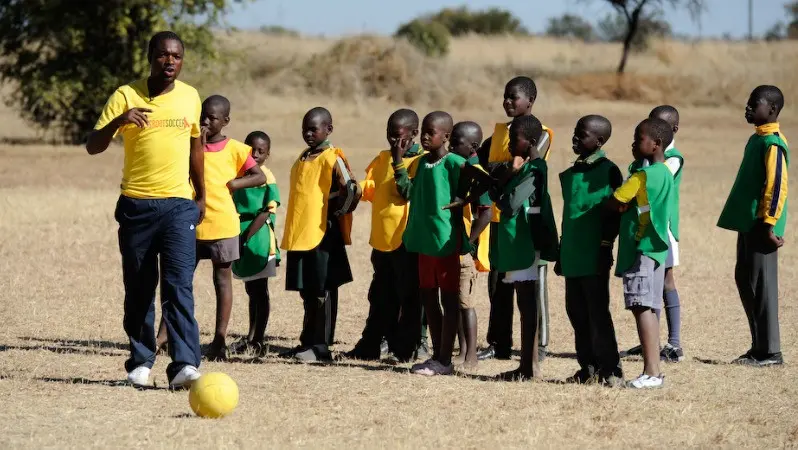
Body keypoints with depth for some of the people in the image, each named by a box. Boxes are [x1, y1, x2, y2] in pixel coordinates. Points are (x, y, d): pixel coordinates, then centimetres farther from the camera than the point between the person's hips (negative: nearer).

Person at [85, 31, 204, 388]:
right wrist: (119, 120, -26)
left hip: (179, 204, 0)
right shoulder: (126, 96, -3)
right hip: (136, 204, 0)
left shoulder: (190, 97, 5)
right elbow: (92, 147, -8)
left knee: (178, 285, -13)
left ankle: (184, 364, -20)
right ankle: (141, 361, 19)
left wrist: (201, 195, 20)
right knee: (138, 289, 7)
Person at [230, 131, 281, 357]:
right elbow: (235, 206, 14)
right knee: (251, 289, 17)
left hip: (259, 240, -7)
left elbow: (266, 212, -15)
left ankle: (259, 340, 4)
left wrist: (246, 236, -18)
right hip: (242, 240, 7)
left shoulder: (267, 177, -9)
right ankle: (251, 337, 26)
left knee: (260, 290, 0)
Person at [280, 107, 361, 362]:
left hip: (323, 235, -8)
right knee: (307, 292, 14)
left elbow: (353, 191, -19)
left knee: (322, 291, -2)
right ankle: (308, 342, 22)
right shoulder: (303, 158, 15)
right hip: (300, 234, 8)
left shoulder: (332, 158, -11)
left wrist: (336, 215, -8)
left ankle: (321, 346, 1)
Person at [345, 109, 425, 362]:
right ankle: (369, 347, 21)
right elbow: (369, 188, 15)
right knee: (380, 297, 15)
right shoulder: (383, 158, 14)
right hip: (382, 239, 8)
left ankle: (404, 349, 6)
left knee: (408, 298, 1)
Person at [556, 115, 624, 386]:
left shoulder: (608, 171, -7)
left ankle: (610, 368, 1)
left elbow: (614, 212, -10)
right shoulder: (570, 174, 14)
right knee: (577, 312, 9)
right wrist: (561, 255, 19)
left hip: (594, 257, -7)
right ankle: (588, 367, 17)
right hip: (572, 258, 7)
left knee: (597, 313, -5)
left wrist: (605, 245, -14)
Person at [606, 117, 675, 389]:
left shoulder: (642, 176, -14)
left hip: (641, 249, -10)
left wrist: (623, 206, 6)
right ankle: (653, 370, 14)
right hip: (656, 247, 10)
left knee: (642, 308, -10)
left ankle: (652, 372, -14)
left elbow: (612, 203, -14)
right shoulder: (666, 174, 13)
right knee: (649, 309, 12)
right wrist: (629, 207, 8)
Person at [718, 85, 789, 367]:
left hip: (761, 227, -10)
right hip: (747, 224, 10)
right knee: (745, 281, 13)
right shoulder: (756, 139, 15)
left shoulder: (773, 143, -15)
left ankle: (770, 352, 0)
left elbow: (777, 187, -20)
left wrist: (768, 225, -21)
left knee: (762, 285, -6)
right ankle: (759, 347, 19)